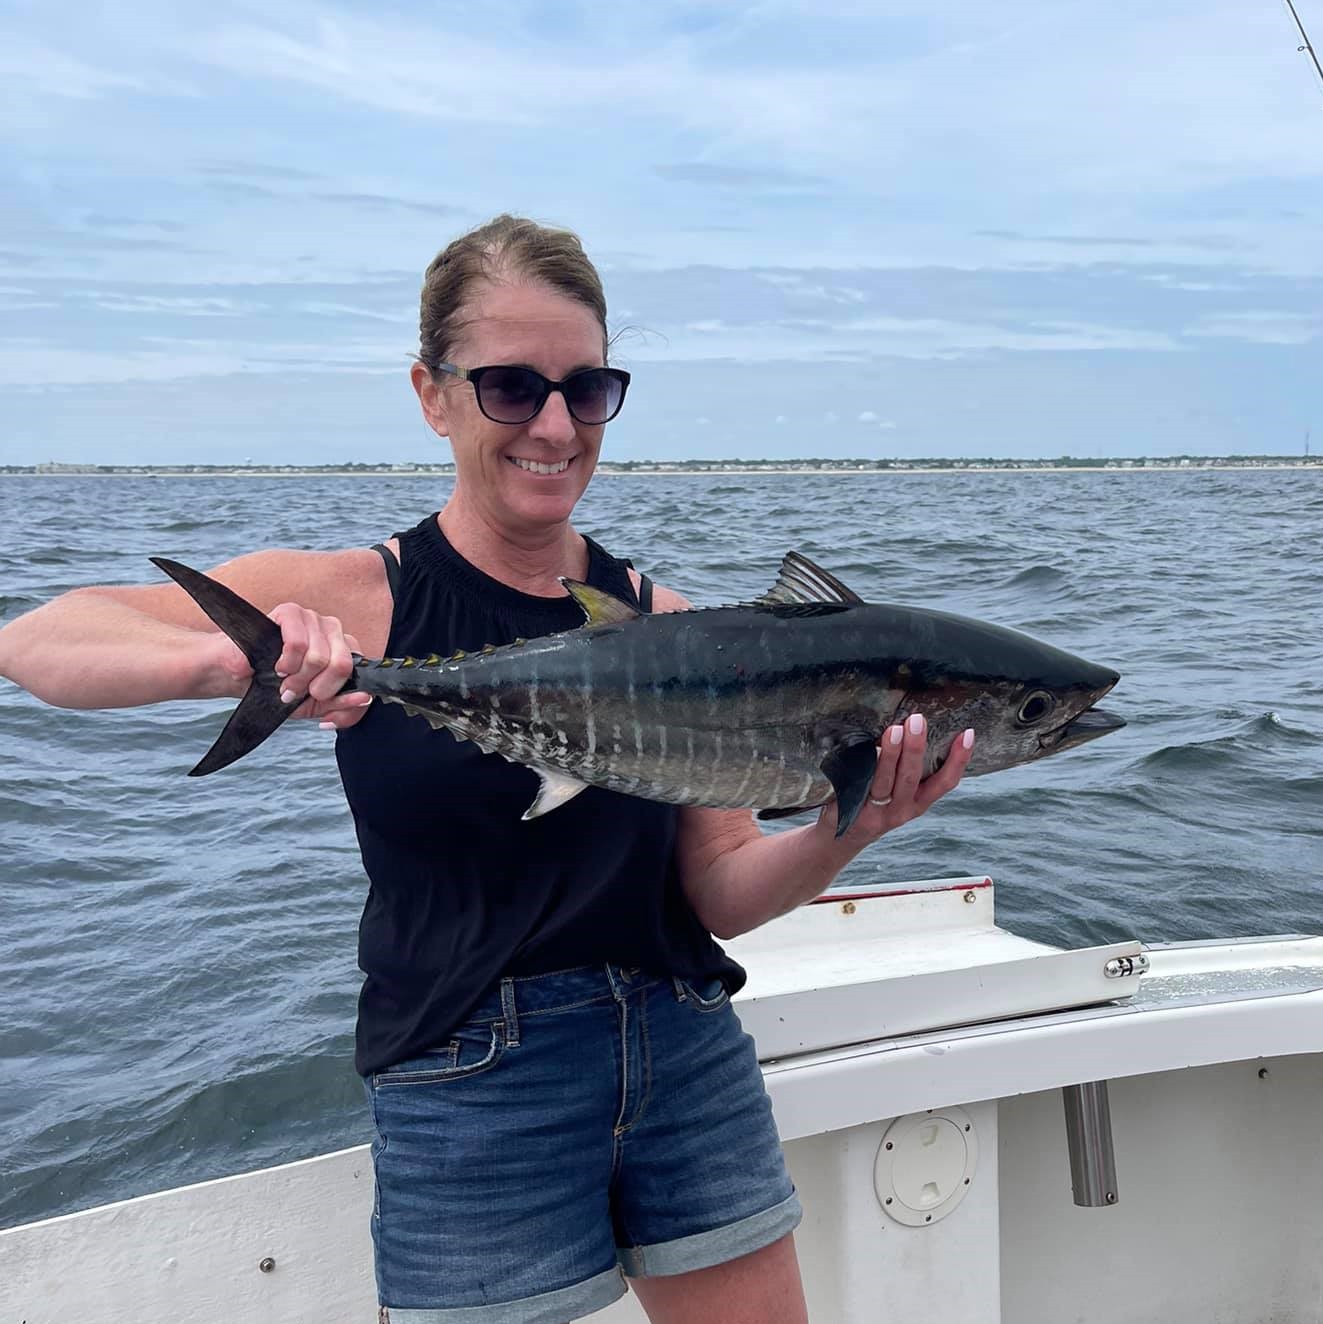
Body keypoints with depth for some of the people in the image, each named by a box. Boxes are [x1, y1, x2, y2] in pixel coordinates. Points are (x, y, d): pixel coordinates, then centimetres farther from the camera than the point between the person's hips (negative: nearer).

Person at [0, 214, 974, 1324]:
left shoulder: (665, 623, -1)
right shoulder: (356, 601, -9)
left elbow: (719, 891, 1)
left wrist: (840, 835, -19)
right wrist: (223, 659, -36)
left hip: (689, 1058, 4)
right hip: (470, 1088, -3)